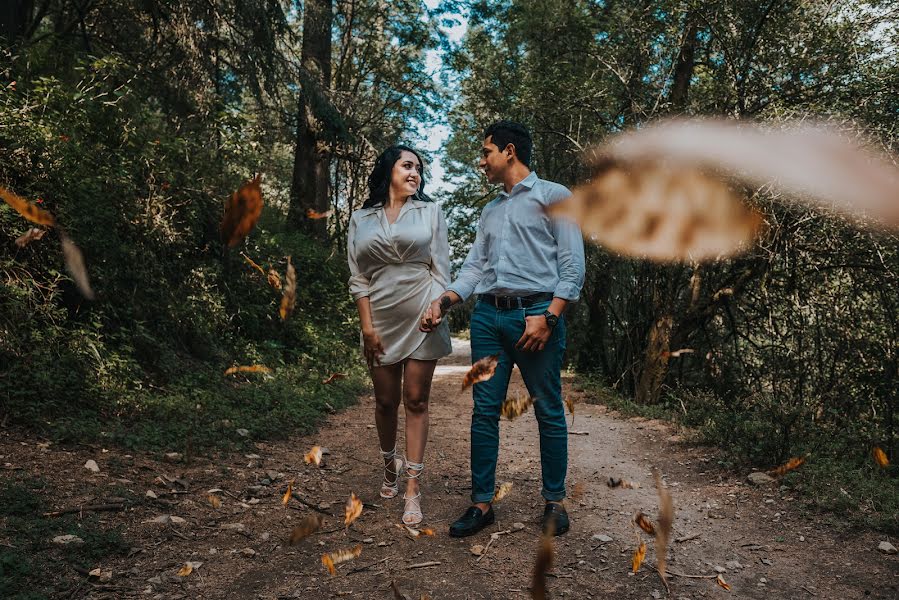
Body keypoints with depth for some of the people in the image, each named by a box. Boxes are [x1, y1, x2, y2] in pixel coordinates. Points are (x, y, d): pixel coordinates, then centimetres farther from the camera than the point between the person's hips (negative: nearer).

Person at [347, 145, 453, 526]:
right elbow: (358, 279, 3)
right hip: (381, 322, 1)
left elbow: (441, 269, 2)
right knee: (386, 401, 10)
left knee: (416, 401, 1)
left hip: (421, 320, -1)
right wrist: (367, 326, -5)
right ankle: (390, 465, 35)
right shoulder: (361, 220, 9)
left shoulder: (429, 212, 7)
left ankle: (413, 489, 5)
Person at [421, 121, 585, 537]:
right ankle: (482, 503, 11)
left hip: (536, 313, -5)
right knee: (484, 411, 4)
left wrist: (548, 317, -14)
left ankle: (555, 501, 16)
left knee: (549, 413, 3)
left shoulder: (553, 197, 4)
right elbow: (475, 267, 17)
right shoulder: (490, 211, 23)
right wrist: (443, 303, 2)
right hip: (488, 315, 6)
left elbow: (573, 264, -4)